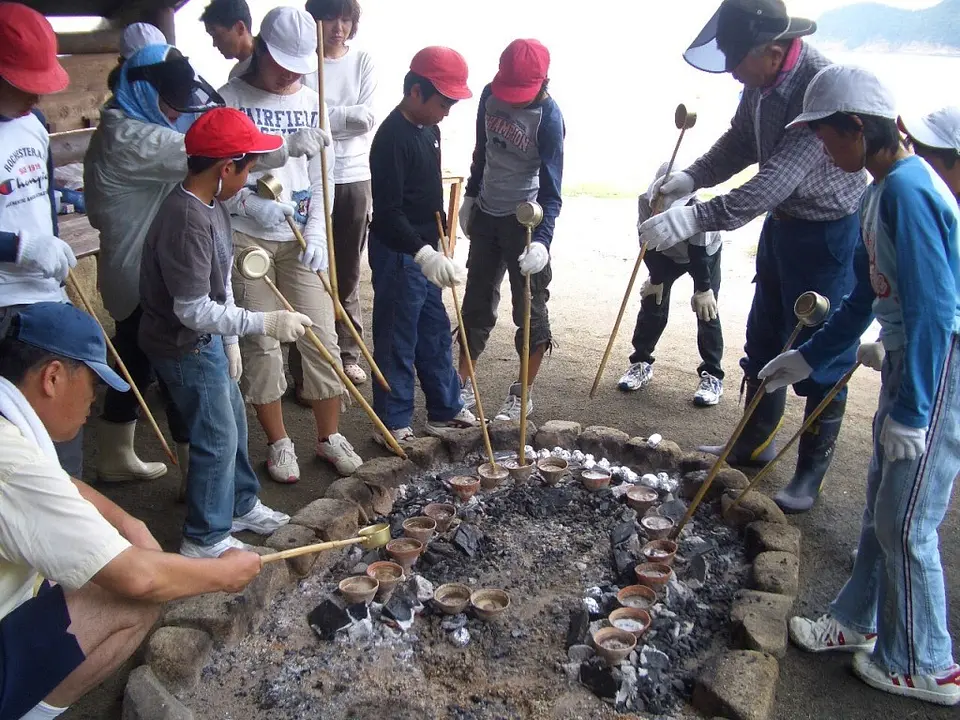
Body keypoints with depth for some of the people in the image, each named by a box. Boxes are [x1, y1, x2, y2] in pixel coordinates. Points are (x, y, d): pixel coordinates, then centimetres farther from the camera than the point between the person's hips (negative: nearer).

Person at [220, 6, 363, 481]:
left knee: (321, 336, 1)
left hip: (301, 238, 3)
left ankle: (330, 436, 17)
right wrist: (249, 203, -23)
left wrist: (317, 231, -7)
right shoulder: (230, 99, -3)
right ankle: (279, 443, 17)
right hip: (245, 236, -3)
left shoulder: (312, 103, 8)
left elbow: (321, 177, 6)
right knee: (261, 343, 1)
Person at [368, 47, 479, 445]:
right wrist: (423, 254, -37)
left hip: (425, 251, 9)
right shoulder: (392, 138, -20)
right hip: (398, 254, -9)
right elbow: (387, 212, -26)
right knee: (397, 341, 1)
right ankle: (393, 425, 15)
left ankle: (445, 410, 31)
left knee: (436, 333, 17)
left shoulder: (428, 128, 8)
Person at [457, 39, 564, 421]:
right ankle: (463, 385, 25)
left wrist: (543, 239, -34)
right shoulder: (490, 95, -3)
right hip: (486, 213, 6)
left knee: (530, 307, 2)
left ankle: (523, 394, 15)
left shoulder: (549, 118, -19)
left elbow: (550, 189, -22)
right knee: (477, 301, 12)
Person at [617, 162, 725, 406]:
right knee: (652, 302, 0)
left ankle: (712, 375, 0)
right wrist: (656, 278, -11)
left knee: (706, 310, -8)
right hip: (667, 253, 4)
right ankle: (641, 363, 12)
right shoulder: (645, 202, -31)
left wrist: (703, 289, -29)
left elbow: (698, 253, -34)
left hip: (705, 252, -4)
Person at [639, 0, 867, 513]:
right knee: (764, 341, 17)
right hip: (782, 220, 9)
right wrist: (693, 176, -8)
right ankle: (755, 442, 35)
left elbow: (775, 181, -37)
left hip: (829, 232, -9)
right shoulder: (762, 79, -6)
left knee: (822, 354, 1)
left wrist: (695, 218, -41)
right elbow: (741, 142, 9)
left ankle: (811, 473, 16)